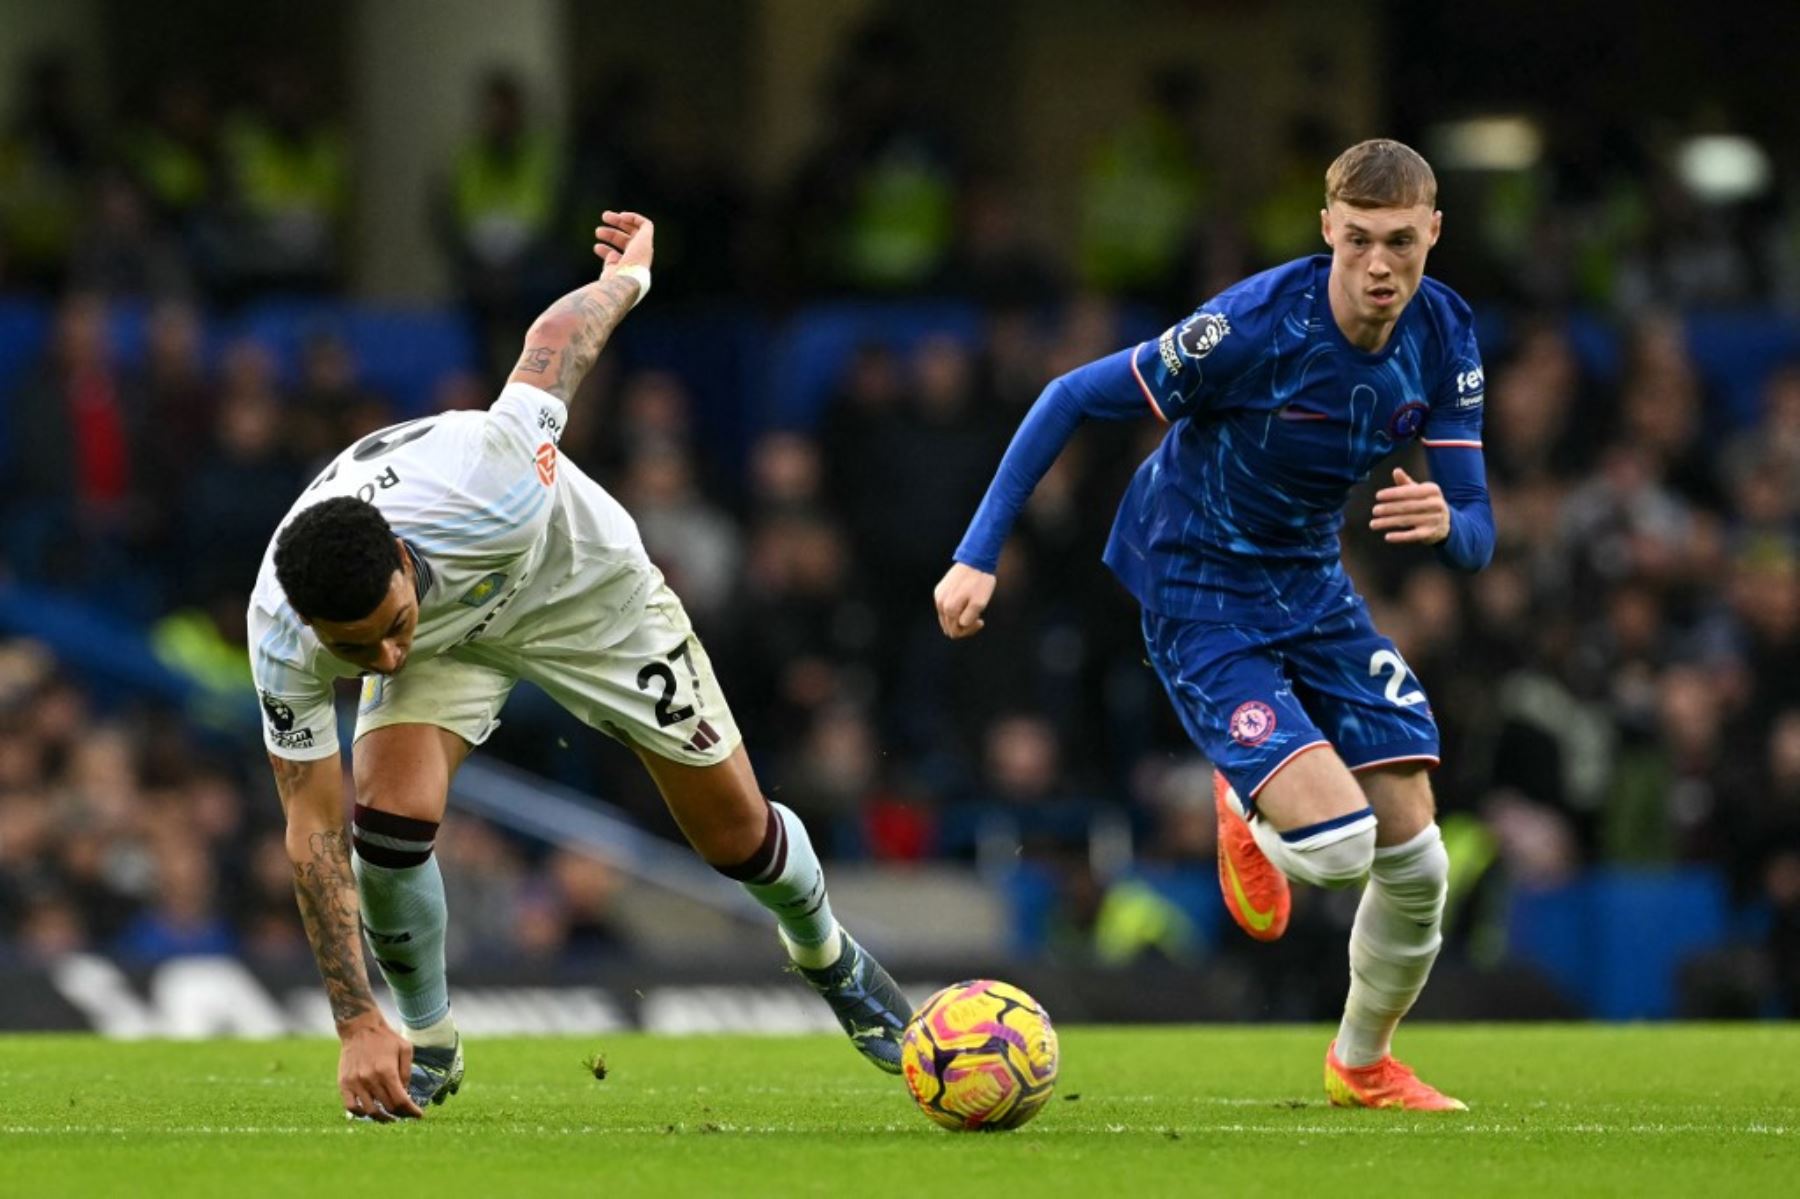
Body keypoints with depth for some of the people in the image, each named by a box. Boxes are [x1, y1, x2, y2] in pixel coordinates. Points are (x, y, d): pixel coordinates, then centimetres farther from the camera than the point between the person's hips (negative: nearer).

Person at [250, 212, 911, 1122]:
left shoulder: (486, 493, -46)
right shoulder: (281, 637, -37)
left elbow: (559, 337, -26)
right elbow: (313, 832, -28)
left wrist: (628, 274, -2)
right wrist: (357, 1028, -32)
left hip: (579, 578, -1)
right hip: (451, 635, 1)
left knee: (738, 836, 6)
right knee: (392, 814, -26)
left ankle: (826, 955, 42)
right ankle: (425, 1042, 2)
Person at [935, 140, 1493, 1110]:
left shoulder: (1440, 338, -9)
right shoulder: (1255, 326, -27)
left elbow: (1476, 538, -6)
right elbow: (1072, 399, -17)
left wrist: (1444, 524, -32)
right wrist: (978, 555, -19)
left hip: (1312, 584, 6)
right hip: (1198, 599, -6)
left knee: (1416, 863, 0)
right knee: (1338, 844, -22)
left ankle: (1362, 1061, 28)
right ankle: (1248, 808, 16)